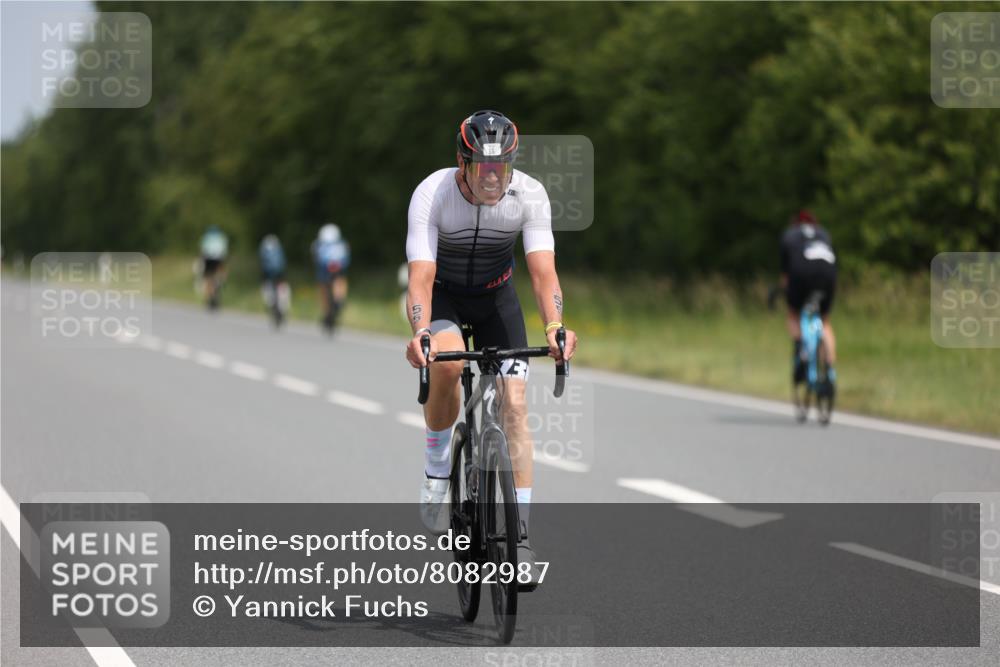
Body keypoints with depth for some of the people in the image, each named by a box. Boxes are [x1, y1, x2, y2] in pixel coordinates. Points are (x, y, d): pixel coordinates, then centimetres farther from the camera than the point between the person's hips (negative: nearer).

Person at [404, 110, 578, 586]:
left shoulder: (529, 195, -24)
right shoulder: (431, 194, -29)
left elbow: (543, 271, -30)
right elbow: (420, 277, -35)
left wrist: (554, 326, -49)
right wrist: (419, 333, -54)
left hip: (495, 297, 2)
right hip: (444, 294, -2)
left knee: (514, 406, -11)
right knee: (447, 366, -34)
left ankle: (520, 534, -7)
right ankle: (436, 470, -8)